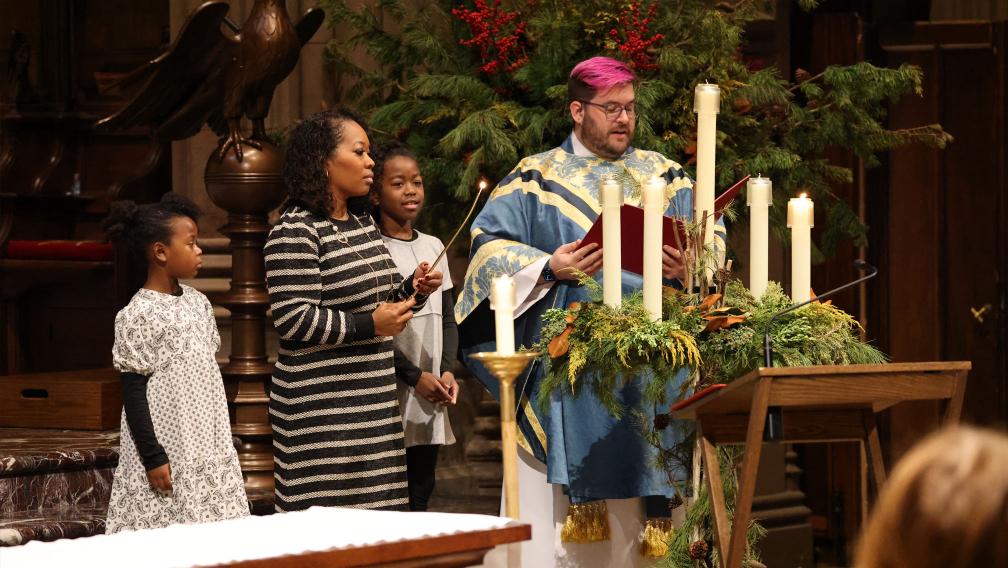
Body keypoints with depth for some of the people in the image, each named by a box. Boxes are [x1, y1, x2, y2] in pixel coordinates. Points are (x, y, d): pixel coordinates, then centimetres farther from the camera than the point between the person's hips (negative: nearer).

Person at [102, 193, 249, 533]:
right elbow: (133, 392, -12)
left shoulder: (198, 303, 11)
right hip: (170, 451, -7)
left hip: (209, 451, 7)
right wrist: (153, 457, -15)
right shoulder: (138, 315, -11)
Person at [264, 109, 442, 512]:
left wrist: (413, 290, 8)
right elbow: (293, 320, -18)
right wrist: (369, 325, -16)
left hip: (372, 401, 9)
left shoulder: (362, 222, 17)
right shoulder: (295, 231, -11)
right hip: (321, 410, -9)